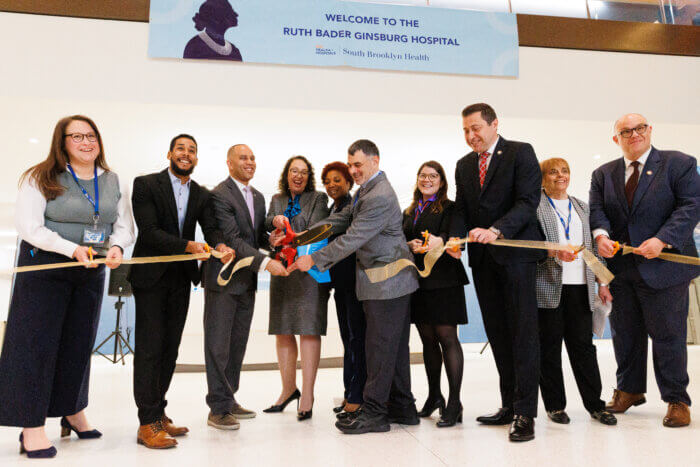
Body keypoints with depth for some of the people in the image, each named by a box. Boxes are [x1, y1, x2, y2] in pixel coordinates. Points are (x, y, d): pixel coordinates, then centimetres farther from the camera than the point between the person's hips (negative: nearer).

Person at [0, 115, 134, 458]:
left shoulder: (113, 181, 7)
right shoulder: (41, 178, -6)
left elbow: (125, 225, 5)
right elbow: (28, 226, -13)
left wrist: (116, 247, -17)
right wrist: (73, 249, -24)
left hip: (92, 273, 5)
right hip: (44, 267, -4)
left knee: (79, 343, 13)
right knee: (37, 343, -2)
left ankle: (74, 412, 29)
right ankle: (32, 428, 7)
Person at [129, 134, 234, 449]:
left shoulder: (201, 195, 10)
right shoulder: (146, 184, -5)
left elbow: (210, 227, -1)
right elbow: (148, 230, -15)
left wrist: (221, 246, -24)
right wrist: (189, 245, -26)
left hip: (181, 278, 5)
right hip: (151, 276, -5)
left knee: (170, 347, 10)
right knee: (149, 347, -4)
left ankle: (158, 413, 22)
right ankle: (148, 423, 3)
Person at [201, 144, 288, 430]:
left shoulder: (258, 197, 14)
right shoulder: (220, 195, -13)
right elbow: (232, 240, -20)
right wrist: (265, 263, -27)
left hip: (247, 280, 8)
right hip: (222, 279, -8)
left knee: (238, 343, 14)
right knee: (218, 345, 0)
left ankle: (229, 399, 26)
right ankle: (218, 409, 10)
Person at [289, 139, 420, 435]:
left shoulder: (380, 197, -20)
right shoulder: (365, 190, 13)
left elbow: (352, 239, -22)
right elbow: (342, 220, 12)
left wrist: (314, 260, -17)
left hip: (386, 281, -10)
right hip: (390, 281, 10)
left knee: (380, 346, -3)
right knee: (394, 346, 15)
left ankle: (374, 412, 8)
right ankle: (402, 408, 25)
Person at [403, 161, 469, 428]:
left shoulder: (449, 208, 1)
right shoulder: (409, 212, 19)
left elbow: (450, 236, -14)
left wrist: (439, 241, -35)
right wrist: (411, 245, -8)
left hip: (442, 281, -5)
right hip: (417, 280, 6)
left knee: (447, 338, -6)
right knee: (428, 340, 12)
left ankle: (454, 403, 0)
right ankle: (434, 396, 25)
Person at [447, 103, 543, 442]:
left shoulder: (520, 152, -1)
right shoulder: (464, 166, 17)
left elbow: (528, 202, -12)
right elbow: (461, 209, 14)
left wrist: (495, 230, -25)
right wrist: (456, 238, -6)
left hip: (515, 252, -6)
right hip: (483, 258, 6)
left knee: (523, 332, -5)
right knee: (498, 335, 10)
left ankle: (525, 413, 2)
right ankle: (509, 405, 20)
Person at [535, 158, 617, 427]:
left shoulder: (581, 207, 19)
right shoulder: (535, 205, 2)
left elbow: (591, 246, 19)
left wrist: (602, 281, 13)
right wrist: (555, 252, -24)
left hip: (579, 284, 4)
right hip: (548, 285, -4)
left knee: (583, 344, 5)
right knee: (549, 345, 2)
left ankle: (595, 404, 15)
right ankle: (555, 405, 13)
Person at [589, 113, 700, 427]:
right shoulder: (603, 174, 13)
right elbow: (596, 208, 1)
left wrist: (661, 240, -21)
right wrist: (600, 234, -20)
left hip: (663, 266, -4)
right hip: (619, 268, 4)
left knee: (667, 334, 2)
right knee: (624, 334, 12)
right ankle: (629, 390, 30)